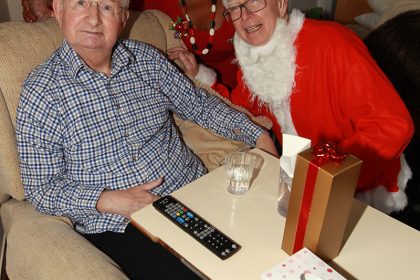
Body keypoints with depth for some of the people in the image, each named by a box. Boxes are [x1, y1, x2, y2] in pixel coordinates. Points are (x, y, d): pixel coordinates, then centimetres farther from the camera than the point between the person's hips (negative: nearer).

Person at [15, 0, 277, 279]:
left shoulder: (146, 58, 5)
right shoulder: (41, 93, -7)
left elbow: (200, 104, 15)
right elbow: (40, 188, -5)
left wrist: (258, 134, 5)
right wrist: (107, 201, -19)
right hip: (117, 227, -4)